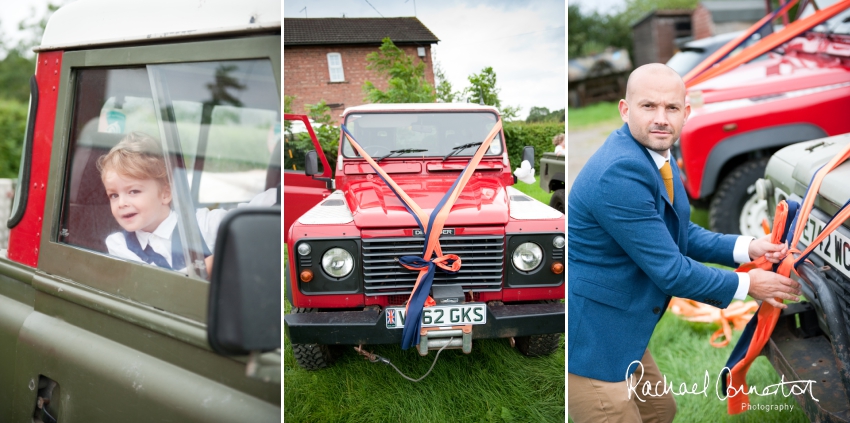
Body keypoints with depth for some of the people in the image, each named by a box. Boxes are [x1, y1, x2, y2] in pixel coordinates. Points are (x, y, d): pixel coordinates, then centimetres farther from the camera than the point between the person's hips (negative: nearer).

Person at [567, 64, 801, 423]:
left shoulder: (658, 156, 3)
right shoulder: (619, 173, -28)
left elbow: (682, 234, 14)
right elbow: (670, 270, -23)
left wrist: (746, 248, 1)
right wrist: (746, 285, -9)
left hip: (619, 331, 10)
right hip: (588, 338, -10)